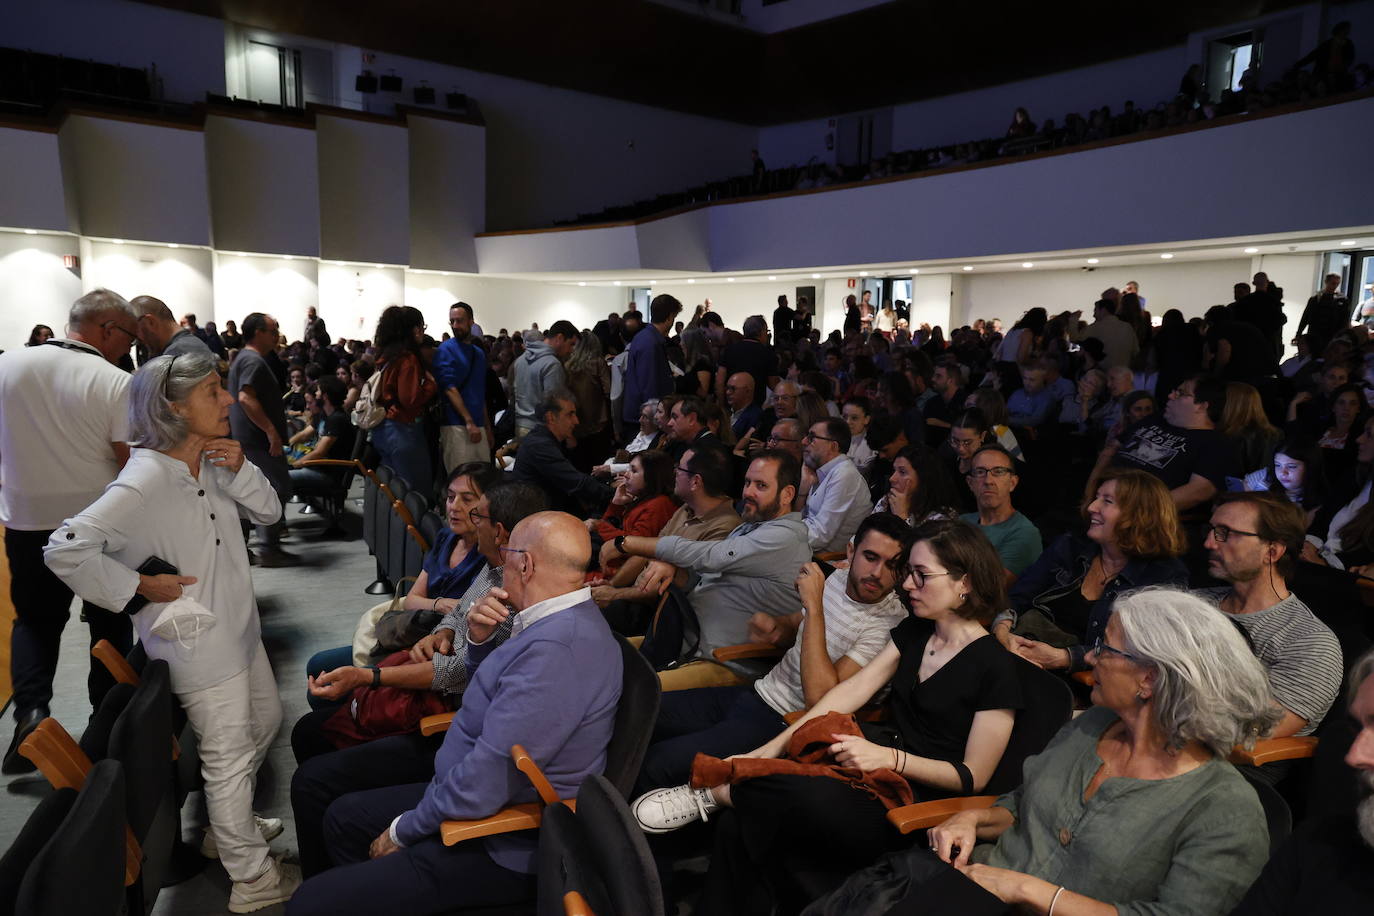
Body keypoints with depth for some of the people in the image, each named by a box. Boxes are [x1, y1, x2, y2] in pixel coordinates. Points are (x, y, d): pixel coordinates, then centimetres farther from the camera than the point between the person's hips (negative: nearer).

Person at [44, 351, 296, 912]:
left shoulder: (213, 464, -2)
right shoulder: (147, 480, -25)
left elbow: (268, 512, 4)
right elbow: (65, 550, -28)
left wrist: (241, 470, -13)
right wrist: (139, 586, -20)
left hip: (239, 630, 9)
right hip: (198, 646, -8)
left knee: (264, 724, 25)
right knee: (229, 758, 6)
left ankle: (228, 825, 48)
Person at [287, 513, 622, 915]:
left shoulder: (557, 649, -32)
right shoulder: (560, 620, 1)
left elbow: (484, 787, -29)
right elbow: (491, 696, 16)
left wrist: (403, 831, -11)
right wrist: (479, 640, -4)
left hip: (503, 843, -10)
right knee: (314, 782, 15)